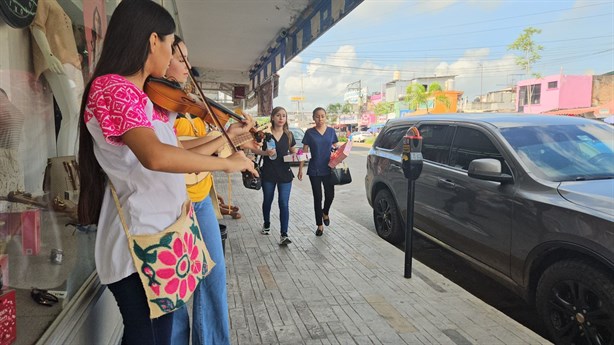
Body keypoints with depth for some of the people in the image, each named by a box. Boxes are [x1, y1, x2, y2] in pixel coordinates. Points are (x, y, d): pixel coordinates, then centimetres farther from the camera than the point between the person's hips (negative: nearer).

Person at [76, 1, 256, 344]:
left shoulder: (147, 99, 12)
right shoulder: (112, 87, -18)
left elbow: (178, 149, 19)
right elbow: (155, 155, -34)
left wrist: (229, 135, 17)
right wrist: (228, 162, -24)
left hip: (163, 233, 9)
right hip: (139, 240, -9)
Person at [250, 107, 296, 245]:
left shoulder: (289, 135, 4)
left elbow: (293, 151, 14)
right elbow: (254, 149, -3)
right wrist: (265, 152, -21)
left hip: (285, 173, 1)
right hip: (268, 173, -1)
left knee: (284, 203, -5)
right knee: (267, 201, 16)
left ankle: (284, 235, -3)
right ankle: (266, 224, 41)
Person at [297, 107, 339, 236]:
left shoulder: (331, 131, 4)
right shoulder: (309, 133, -2)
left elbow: (336, 148, 11)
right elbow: (304, 151, 0)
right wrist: (300, 169, -3)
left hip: (328, 169, 2)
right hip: (314, 170, -1)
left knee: (330, 195, 2)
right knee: (317, 197, 5)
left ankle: (325, 213, 36)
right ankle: (320, 225, 18)